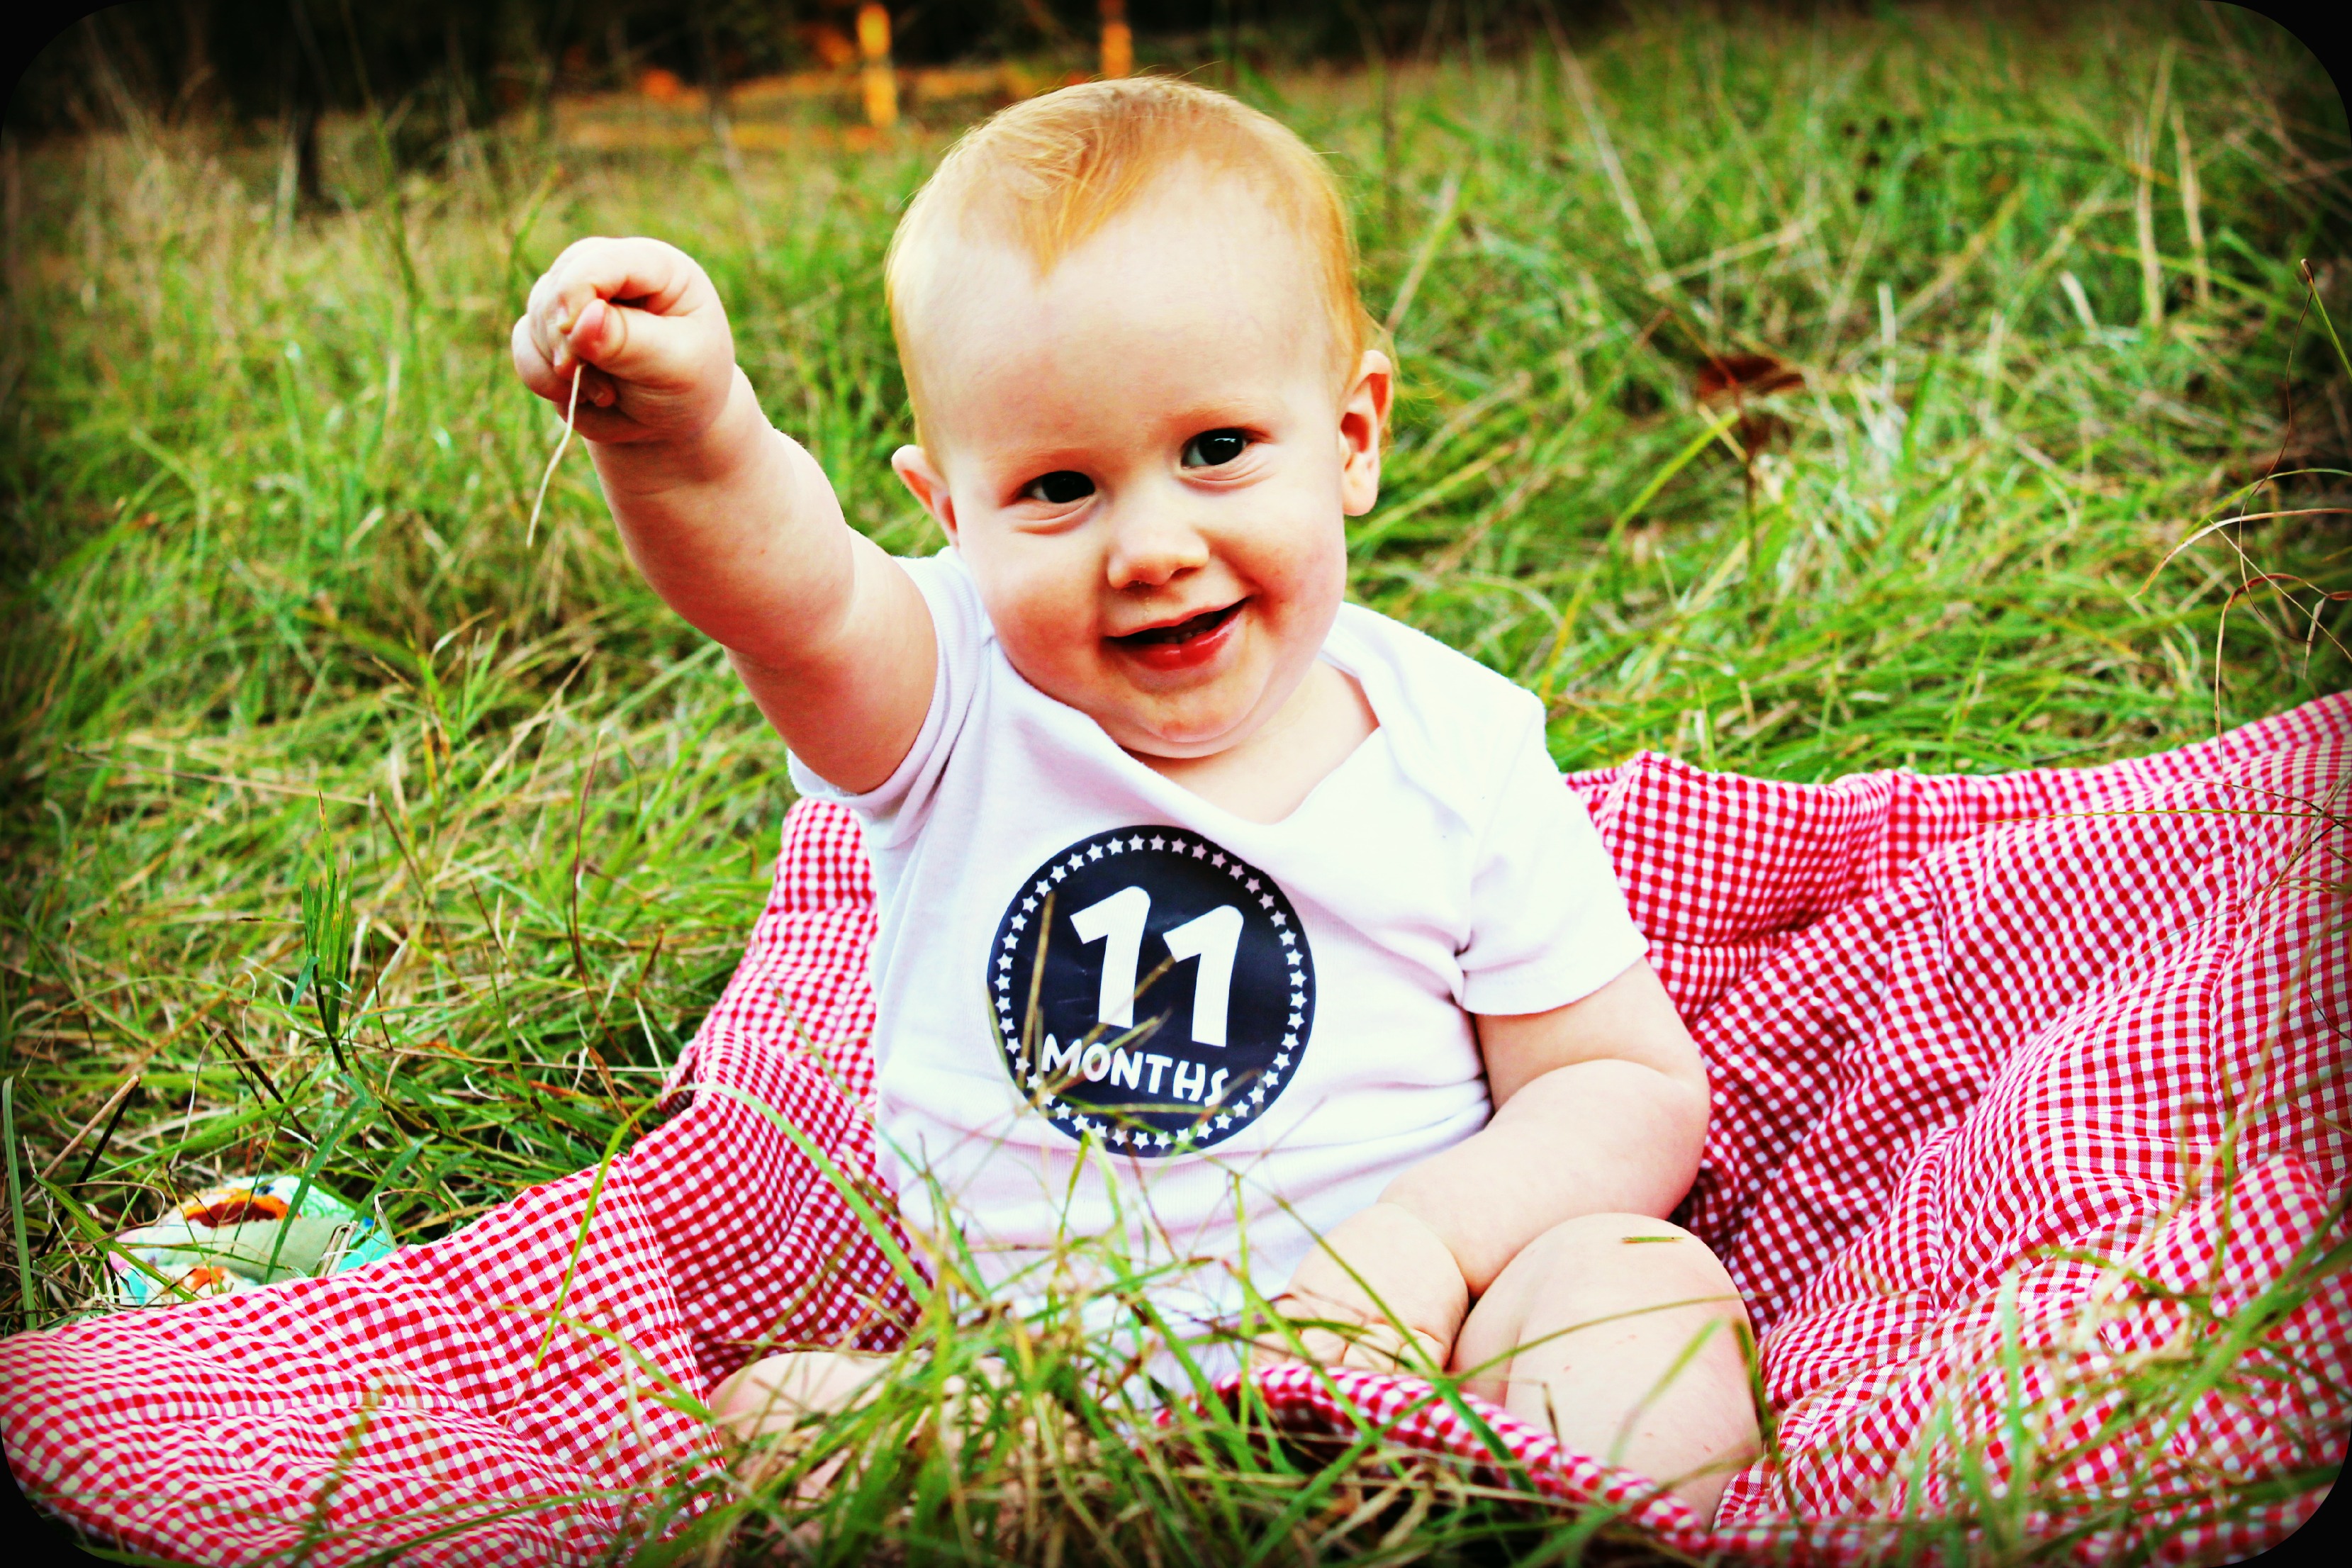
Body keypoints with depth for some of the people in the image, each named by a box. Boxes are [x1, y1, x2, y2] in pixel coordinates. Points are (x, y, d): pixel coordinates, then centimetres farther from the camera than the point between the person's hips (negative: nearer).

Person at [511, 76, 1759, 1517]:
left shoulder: (1459, 762, -5)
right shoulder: (957, 699, -7)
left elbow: (1631, 1086, 0)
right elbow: (787, 588, -29)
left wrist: (1433, 1238, -18)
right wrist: (682, 429, -51)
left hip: (1392, 1361, -1)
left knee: (1648, 1282, -25)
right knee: (766, 1408, -20)